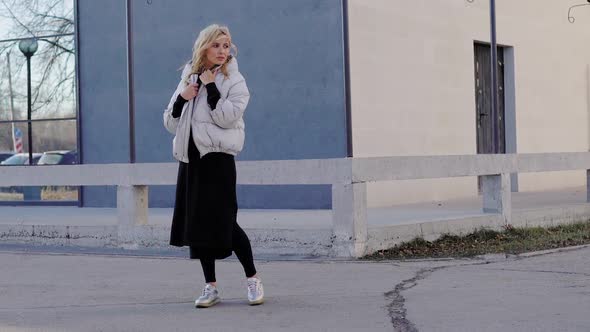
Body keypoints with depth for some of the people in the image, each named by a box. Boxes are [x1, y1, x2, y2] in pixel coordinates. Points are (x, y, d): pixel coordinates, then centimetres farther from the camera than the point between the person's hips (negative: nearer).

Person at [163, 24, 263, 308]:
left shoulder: (234, 81, -1)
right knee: (196, 221, 4)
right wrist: (181, 99, -5)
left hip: (217, 157, -5)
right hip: (190, 158, 5)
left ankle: (252, 278, 7)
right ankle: (210, 286, 13)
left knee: (222, 220, -9)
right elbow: (170, 123, 12)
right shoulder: (188, 79, 14)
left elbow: (226, 117, -16)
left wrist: (210, 86, -15)